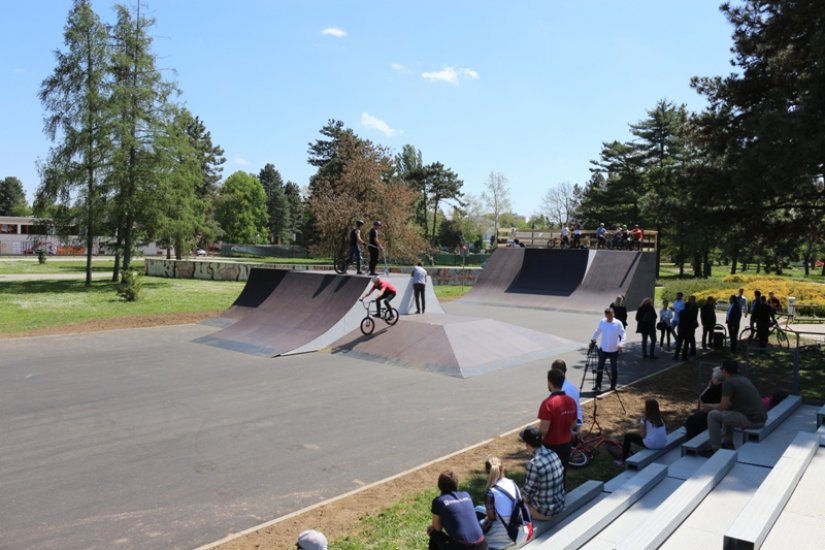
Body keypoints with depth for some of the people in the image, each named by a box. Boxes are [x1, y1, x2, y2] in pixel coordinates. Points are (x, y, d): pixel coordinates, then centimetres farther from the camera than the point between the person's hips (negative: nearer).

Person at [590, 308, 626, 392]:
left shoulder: (618, 323, -9)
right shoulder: (602, 322, 0)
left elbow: (623, 334, -10)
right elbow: (597, 332, 12)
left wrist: (621, 344, -25)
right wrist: (593, 340, 9)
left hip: (614, 350, -2)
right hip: (603, 349, 2)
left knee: (614, 368, 10)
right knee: (600, 368, 0)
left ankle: (613, 385, 24)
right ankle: (598, 385, 5)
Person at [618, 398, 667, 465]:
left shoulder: (645, 420, -12)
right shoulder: (660, 418, 5)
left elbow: (642, 435, -12)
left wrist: (640, 423, 2)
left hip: (651, 445, -6)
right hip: (663, 444, 6)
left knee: (628, 435, 13)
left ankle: (624, 460, 21)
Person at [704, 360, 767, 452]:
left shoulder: (728, 382, -11)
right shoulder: (743, 379, 16)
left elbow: (723, 407, -9)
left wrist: (710, 406, 11)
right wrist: (714, 405, 28)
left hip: (750, 420, -9)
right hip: (761, 419, 9)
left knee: (713, 415, -1)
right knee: (727, 412, 30)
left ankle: (716, 449, 6)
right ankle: (727, 443, 29)